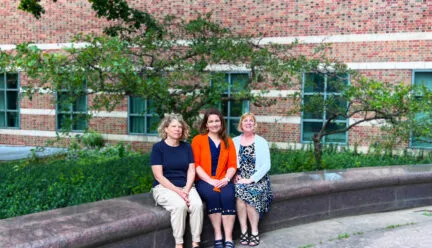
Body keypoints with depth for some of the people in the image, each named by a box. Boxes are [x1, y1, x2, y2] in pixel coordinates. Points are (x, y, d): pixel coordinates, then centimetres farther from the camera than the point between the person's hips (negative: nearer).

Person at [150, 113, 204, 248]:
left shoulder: (187, 147, 10)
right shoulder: (158, 147, -3)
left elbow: (191, 171, 5)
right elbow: (158, 176, -9)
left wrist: (186, 190, -13)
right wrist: (178, 191, -18)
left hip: (186, 186, 4)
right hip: (164, 187, -3)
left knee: (197, 204, -27)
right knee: (180, 205, -33)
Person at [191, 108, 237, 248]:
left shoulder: (228, 141, 13)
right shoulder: (198, 140, 2)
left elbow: (232, 165, 7)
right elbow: (196, 165, -5)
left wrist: (226, 179, -12)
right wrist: (210, 180, -15)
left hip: (223, 181, 2)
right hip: (204, 181, -2)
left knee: (228, 195, -29)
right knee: (212, 194, -33)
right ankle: (218, 236, -22)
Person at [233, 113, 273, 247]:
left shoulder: (261, 142, 3)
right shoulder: (234, 141, 10)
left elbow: (266, 165, -5)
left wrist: (251, 179, -14)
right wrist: (235, 176, -12)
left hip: (257, 179, -1)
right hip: (240, 179, 2)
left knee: (250, 192, -30)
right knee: (239, 190, -30)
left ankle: (254, 232, -18)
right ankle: (243, 230, -19)